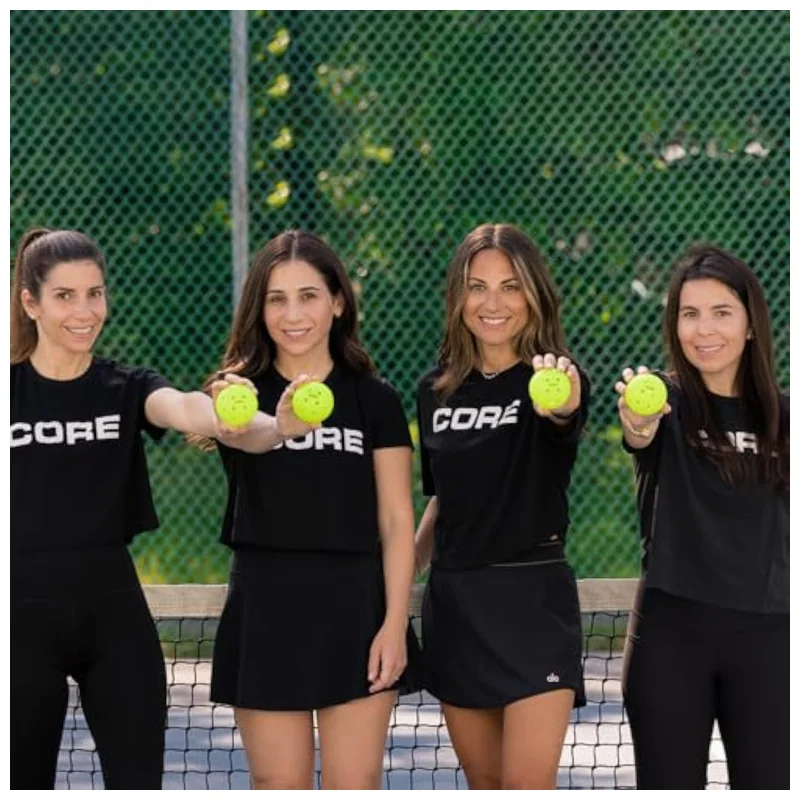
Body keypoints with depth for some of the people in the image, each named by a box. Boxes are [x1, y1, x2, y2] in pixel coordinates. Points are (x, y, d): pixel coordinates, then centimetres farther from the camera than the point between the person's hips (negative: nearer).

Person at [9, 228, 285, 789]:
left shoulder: (127, 389, 1)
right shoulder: (11, 388, -2)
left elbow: (183, 407, -22)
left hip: (116, 615, 1)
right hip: (23, 617, -1)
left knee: (138, 783, -1)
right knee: (24, 782, 7)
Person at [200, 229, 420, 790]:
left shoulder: (375, 400, 2)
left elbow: (397, 521, 2)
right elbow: (248, 437, -25)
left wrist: (394, 623, -9)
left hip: (356, 610, 0)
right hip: (267, 611, 0)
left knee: (355, 792, -1)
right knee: (279, 792, 4)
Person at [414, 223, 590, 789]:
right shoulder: (437, 391, 8)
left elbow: (564, 415, -35)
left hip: (534, 598, -5)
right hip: (455, 600, 5)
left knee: (528, 789, -12)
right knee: (485, 788, 10)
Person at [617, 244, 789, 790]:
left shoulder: (782, 416, 6)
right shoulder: (667, 402, -3)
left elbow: (788, 528, 14)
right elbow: (641, 436, -27)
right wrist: (637, 424, -50)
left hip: (767, 635, 2)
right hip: (671, 631, -2)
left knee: (768, 784, 1)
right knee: (669, 786, 3)